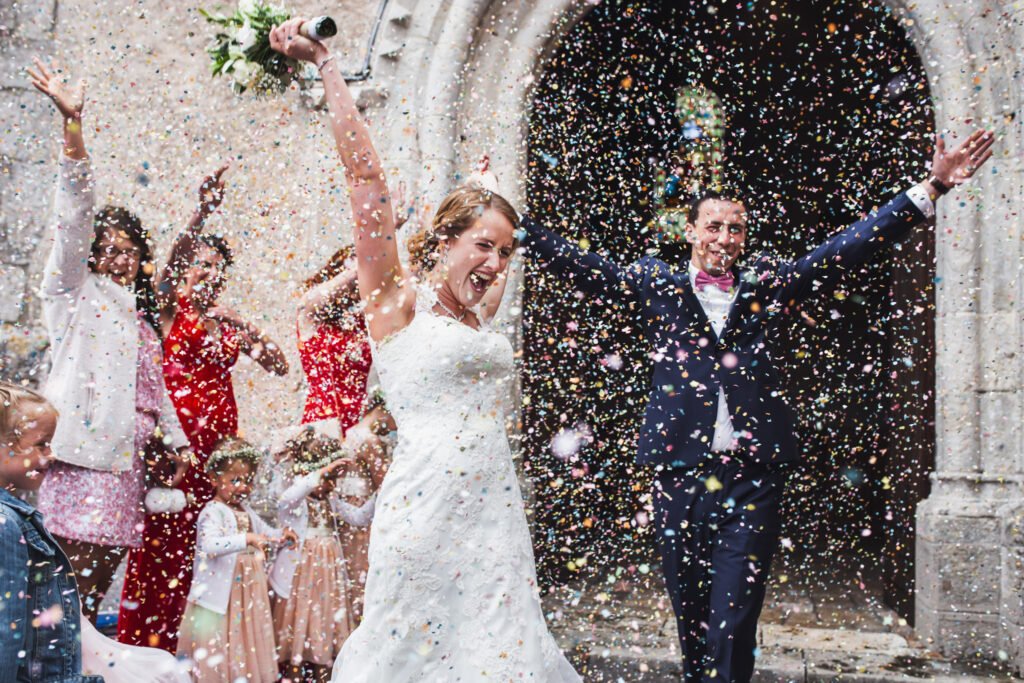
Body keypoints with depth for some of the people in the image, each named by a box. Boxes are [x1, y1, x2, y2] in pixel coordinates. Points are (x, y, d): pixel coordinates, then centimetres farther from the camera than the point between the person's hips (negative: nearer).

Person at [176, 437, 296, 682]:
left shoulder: (245, 510, 10)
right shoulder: (213, 512, -16)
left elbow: (265, 532, 26)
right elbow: (209, 545, -33)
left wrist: (281, 535, 4)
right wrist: (245, 539, -43)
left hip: (247, 591, 8)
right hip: (220, 593, -8)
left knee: (246, 639, 14)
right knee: (217, 646, -2)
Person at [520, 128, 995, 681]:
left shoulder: (766, 285, 12)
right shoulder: (656, 284, 9)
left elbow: (846, 250, 10)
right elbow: (580, 266, 5)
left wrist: (931, 188, 5)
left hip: (754, 474, 0)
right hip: (681, 471, 0)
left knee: (734, 622, -4)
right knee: (690, 615, 10)